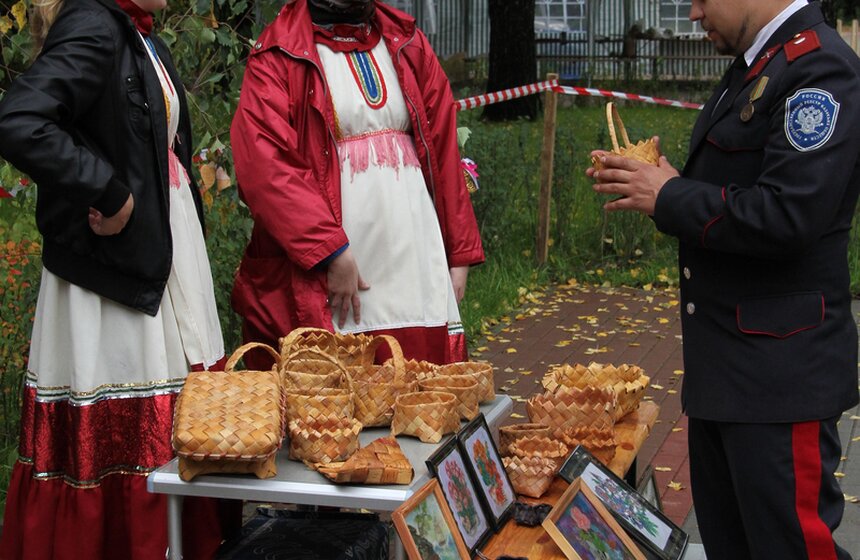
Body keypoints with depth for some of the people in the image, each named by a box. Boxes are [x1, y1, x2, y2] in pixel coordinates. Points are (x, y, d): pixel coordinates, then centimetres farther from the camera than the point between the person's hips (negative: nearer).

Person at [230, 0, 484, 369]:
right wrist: (331, 252, -19)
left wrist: (459, 252, 9)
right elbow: (263, 166, -13)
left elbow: (444, 153, 12)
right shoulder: (277, 56, -2)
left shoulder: (407, 44, 14)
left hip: (415, 265, 4)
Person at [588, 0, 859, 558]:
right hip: (725, 362, 10)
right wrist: (658, 179, 3)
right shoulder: (753, 68, 14)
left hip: (778, 370, -10)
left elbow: (786, 216, -27)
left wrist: (669, 198, -15)